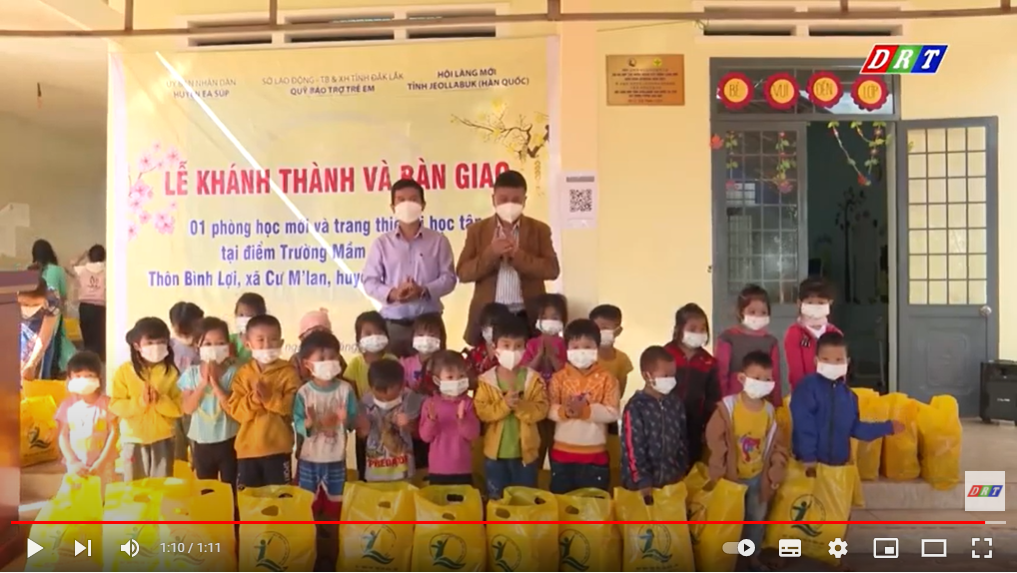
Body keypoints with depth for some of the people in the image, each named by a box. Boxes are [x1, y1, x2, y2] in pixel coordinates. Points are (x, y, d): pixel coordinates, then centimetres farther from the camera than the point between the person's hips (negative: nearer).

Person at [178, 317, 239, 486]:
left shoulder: (233, 372, -10)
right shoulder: (191, 373, -1)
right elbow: (188, 408, -8)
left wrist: (215, 383, -22)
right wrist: (203, 383, -18)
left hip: (228, 440, -3)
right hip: (201, 441, 3)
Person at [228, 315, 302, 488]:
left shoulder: (288, 372, -3)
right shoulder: (242, 373, 5)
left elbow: (295, 407, -12)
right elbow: (236, 410, -2)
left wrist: (271, 398, -24)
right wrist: (253, 399, -19)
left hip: (278, 448, -3)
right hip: (247, 448, 3)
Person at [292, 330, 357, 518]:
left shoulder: (346, 389, -8)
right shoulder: (304, 392, -10)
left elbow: (354, 420, -5)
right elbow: (297, 423, -10)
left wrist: (345, 419, -27)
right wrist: (308, 423, -31)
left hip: (336, 458, 1)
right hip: (309, 458, -1)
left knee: (335, 502, 15)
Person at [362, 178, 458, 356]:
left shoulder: (438, 240, 6)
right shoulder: (381, 243, 7)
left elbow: (449, 277, 1)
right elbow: (369, 281, 4)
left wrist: (423, 290, -17)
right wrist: (392, 293, -16)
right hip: (393, 323, 0)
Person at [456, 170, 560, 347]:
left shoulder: (539, 229, 4)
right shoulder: (477, 230, 5)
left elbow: (552, 270, -5)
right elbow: (463, 273, 0)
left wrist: (517, 254, -17)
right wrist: (491, 254, -16)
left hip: (528, 316, 0)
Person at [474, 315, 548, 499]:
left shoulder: (533, 378, -5)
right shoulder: (485, 380, -6)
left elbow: (541, 410, -11)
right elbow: (481, 411, -13)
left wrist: (521, 405, -28)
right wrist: (504, 404, -28)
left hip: (525, 452, 0)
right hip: (495, 452, 0)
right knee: (496, 499, 15)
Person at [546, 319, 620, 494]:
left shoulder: (606, 378, -4)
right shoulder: (559, 377, 0)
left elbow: (613, 413, -12)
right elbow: (549, 410, -5)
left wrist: (586, 410, -25)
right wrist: (565, 411, -26)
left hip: (595, 454, -1)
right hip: (562, 452, 1)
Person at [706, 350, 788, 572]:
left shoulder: (769, 409, -5)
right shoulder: (727, 406, -20)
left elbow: (777, 443, 4)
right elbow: (715, 440, -19)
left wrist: (777, 469, -3)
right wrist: (718, 471, -18)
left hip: (759, 476, 5)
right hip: (732, 476, -4)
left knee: (757, 517, 20)